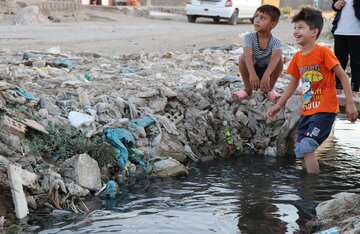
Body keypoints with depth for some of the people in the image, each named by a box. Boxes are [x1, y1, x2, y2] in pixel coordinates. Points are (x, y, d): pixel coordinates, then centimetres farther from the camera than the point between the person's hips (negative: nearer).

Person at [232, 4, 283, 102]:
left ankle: (269, 89, -5)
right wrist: (252, 74, -53)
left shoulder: (276, 42, -19)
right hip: (251, 70, 0)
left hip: (267, 71, 0)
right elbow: (248, 56, -35)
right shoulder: (249, 37, -19)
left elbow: (275, 58, -39)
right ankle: (248, 89, -10)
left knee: (280, 60, -27)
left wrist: (266, 75, -58)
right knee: (243, 57, -29)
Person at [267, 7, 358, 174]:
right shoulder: (297, 57, 7)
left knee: (306, 147, -18)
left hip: (325, 110, -7)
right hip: (307, 111, 8)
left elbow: (342, 76, -11)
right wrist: (278, 105, 17)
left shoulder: (323, 52, -13)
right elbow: (293, 84, 18)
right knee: (300, 151, 8)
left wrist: (350, 103, -13)